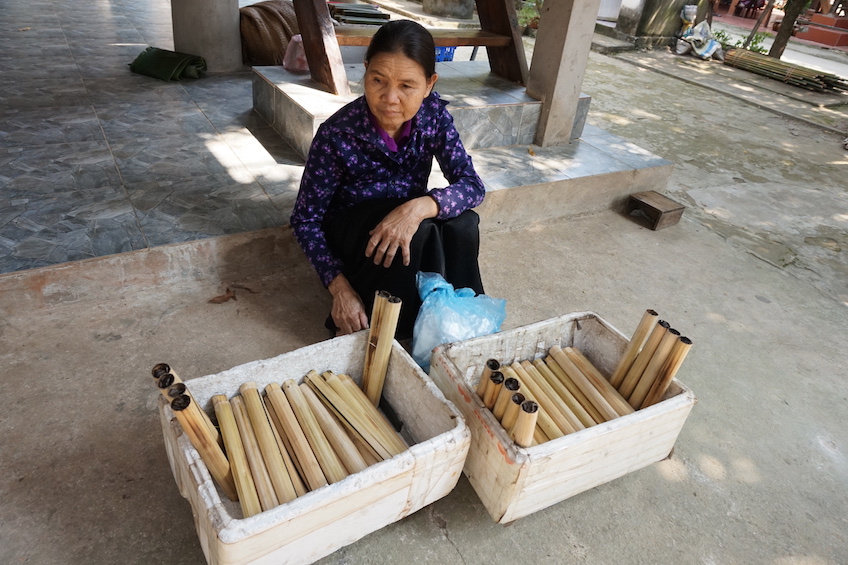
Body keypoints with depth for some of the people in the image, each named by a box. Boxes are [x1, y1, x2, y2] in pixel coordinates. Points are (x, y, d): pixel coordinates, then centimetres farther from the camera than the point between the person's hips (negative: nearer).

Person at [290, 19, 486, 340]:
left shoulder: (434, 114, -16)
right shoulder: (337, 134, -25)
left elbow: (473, 186, -20)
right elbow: (305, 219, -17)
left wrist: (419, 207, -40)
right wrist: (340, 289, -27)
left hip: (403, 218, 3)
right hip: (352, 228, -3)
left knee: (462, 225, -28)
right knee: (418, 235, -34)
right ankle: (364, 328, -13)